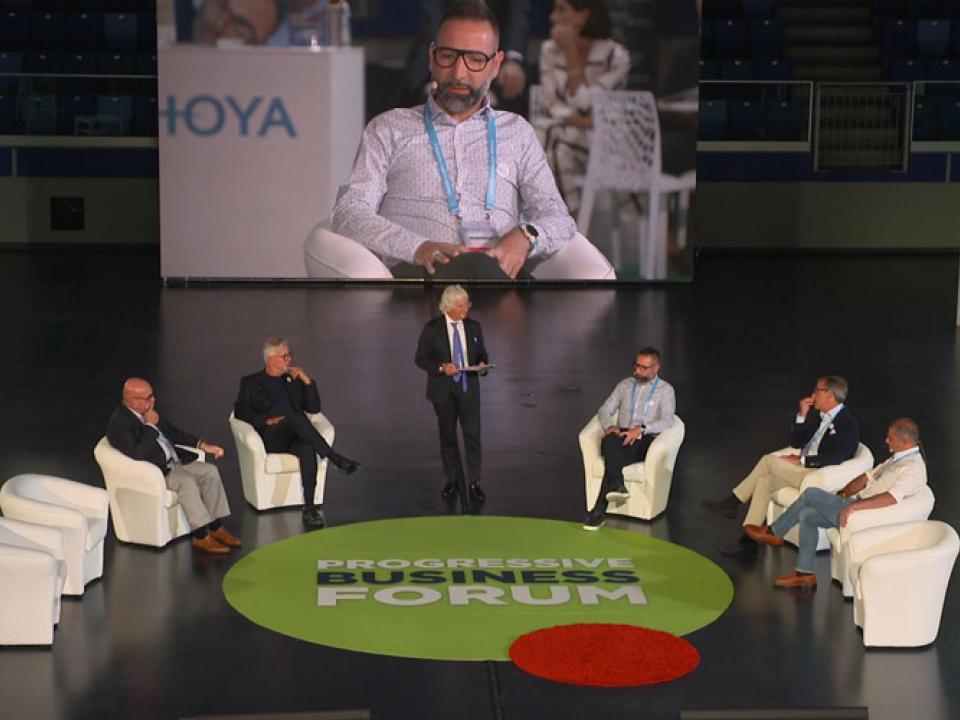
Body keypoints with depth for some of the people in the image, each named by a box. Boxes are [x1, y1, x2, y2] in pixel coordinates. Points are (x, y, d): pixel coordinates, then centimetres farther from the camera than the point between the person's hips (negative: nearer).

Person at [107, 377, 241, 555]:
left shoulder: (147, 411, 7)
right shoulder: (119, 423, -19)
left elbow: (172, 432, 19)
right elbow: (137, 454, -31)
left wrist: (202, 445, 11)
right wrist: (150, 425, -22)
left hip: (173, 461, 9)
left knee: (210, 471, -6)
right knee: (187, 481, -30)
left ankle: (216, 528, -4)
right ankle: (201, 537, -23)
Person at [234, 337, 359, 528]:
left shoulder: (294, 380, 25)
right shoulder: (251, 383, 16)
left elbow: (314, 408, 17)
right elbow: (240, 412, 3)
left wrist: (307, 381, 4)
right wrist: (267, 420, -13)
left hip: (295, 437, 3)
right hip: (271, 437, -3)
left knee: (308, 449, -35)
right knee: (293, 414, -34)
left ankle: (310, 508, -40)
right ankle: (334, 458, -38)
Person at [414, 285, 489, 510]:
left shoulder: (473, 327, 2)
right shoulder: (432, 329, -8)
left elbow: (482, 353, 11)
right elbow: (420, 358, -5)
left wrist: (482, 364, -12)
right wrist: (441, 367, -21)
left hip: (468, 387, 1)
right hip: (443, 389, -1)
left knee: (472, 435, -4)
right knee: (447, 437, 10)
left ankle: (474, 482, 4)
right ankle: (452, 481, 22)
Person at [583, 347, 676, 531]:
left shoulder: (665, 390, 8)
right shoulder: (625, 385, 21)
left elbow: (667, 421, -8)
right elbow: (604, 410, 15)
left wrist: (641, 428, -25)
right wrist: (610, 427, -9)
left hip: (645, 441, -3)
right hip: (622, 438, 3)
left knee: (614, 457, -36)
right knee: (610, 441, -38)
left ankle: (599, 511, -41)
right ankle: (617, 485, -51)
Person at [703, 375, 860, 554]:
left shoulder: (848, 423, -11)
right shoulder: (818, 415, 16)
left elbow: (836, 459, -22)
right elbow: (795, 443, 15)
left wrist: (801, 460, -19)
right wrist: (802, 416, 2)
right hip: (802, 469, 9)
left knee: (769, 460, -21)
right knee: (764, 481, -12)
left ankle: (732, 502, -11)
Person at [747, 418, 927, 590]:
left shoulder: (913, 467, -19)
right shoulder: (897, 457, 14)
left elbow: (892, 497, -35)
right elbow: (869, 476, 21)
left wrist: (853, 506, -39)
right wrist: (842, 495, 10)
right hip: (857, 504, 10)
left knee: (811, 494, -10)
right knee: (806, 515, 4)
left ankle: (773, 533, 7)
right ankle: (805, 573, 10)